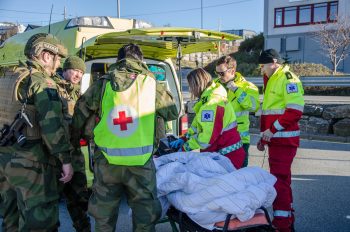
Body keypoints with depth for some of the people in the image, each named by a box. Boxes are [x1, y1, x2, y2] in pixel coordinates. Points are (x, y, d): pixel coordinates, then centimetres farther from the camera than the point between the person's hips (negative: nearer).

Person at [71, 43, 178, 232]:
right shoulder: (150, 83, -1)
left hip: (106, 162, 2)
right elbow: (172, 113, 9)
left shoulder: (102, 84, 3)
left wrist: (75, 140, 25)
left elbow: (79, 113, 10)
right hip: (140, 162, -2)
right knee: (145, 216, 11)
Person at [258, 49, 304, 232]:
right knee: (281, 180, 16)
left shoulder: (288, 79, -11)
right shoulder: (271, 80, 20)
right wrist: (264, 136, 24)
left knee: (279, 180, -9)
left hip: (284, 140, -10)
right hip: (275, 140, 10)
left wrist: (273, 129, -18)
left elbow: (295, 111, -21)